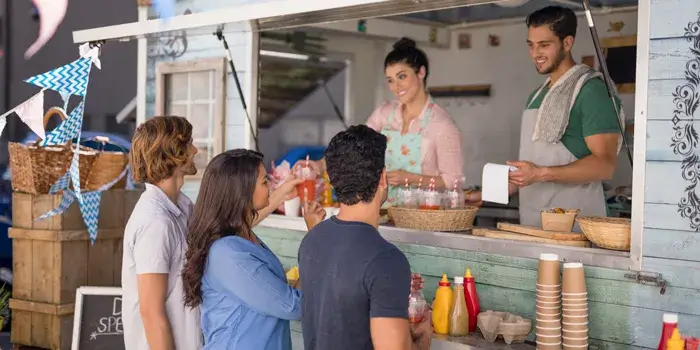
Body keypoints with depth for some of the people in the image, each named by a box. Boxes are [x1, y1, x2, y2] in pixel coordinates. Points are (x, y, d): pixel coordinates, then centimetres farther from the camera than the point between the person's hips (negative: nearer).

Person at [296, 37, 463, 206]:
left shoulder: (442, 123, -7)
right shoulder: (384, 113, 9)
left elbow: (454, 181, -6)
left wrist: (410, 178, -14)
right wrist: (321, 165, -10)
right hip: (385, 211, 4)